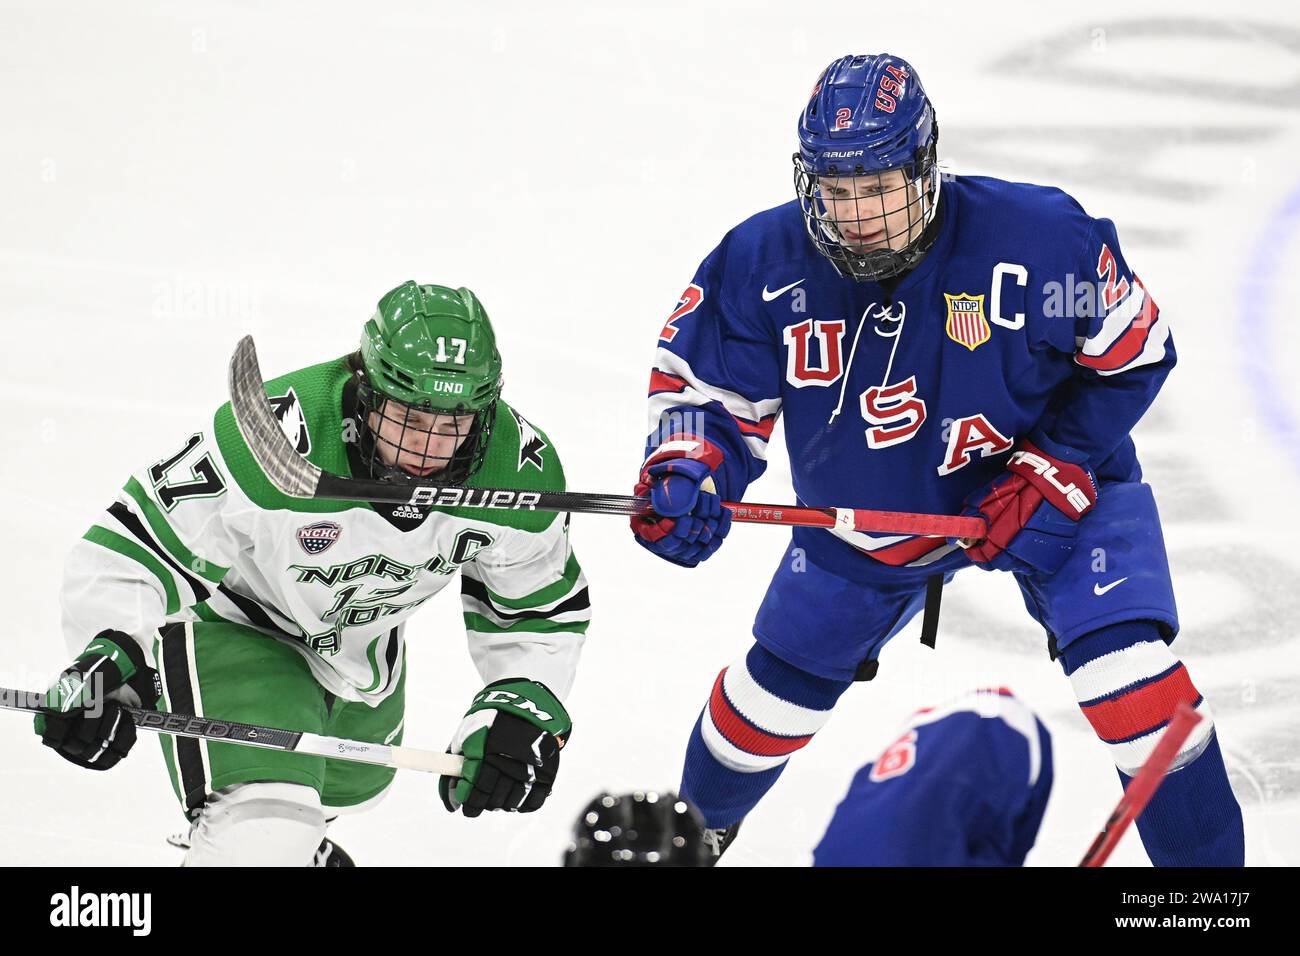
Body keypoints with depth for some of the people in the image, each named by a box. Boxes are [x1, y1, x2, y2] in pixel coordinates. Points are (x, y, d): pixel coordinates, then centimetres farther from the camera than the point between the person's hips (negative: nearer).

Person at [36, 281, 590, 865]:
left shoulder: (521, 472, -27)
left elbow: (542, 614, -9)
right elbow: (129, 551, -32)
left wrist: (522, 709, -25)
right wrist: (109, 661, -48)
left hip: (366, 638, 6)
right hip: (233, 626, -6)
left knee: (350, 781, 34)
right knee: (268, 836, -27)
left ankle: (300, 841, 67)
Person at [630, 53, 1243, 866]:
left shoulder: (1035, 235, -30)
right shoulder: (763, 263, -22)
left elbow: (1136, 351, -16)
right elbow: (708, 386, -8)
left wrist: (1054, 472, -22)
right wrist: (686, 473, -29)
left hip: (1055, 489, -3)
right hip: (864, 513, 3)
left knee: (1131, 675, -22)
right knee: (777, 690, 14)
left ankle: (1207, 854, -5)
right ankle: (693, 829, 44)